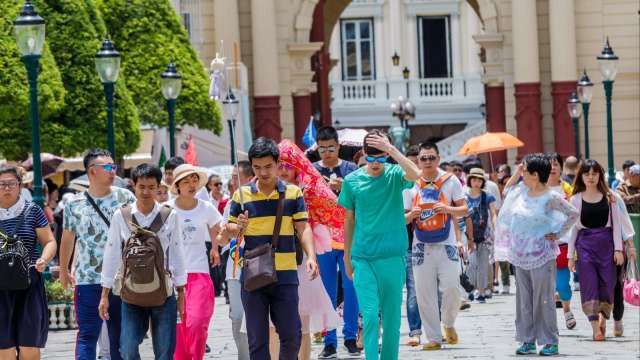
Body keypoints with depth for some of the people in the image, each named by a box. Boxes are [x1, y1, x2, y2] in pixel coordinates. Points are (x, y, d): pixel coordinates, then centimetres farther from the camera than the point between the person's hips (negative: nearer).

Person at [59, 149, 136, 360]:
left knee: (120, 337, 9)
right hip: (88, 280, -1)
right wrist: (63, 271, 21)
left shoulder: (125, 198, 3)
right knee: (87, 336, -4)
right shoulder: (75, 205, 2)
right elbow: (67, 239, 15)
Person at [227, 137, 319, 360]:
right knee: (257, 339, 2)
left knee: (291, 335, 0)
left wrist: (311, 256, -13)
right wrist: (238, 227, -10)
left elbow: (303, 228, 2)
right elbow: (229, 228, 13)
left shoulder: (293, 193, 4)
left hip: (286, 275, 0)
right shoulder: (242, 195, 5)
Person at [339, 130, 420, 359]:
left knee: (391, 315, 7)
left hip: (393, 256, 0)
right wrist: (347, 257, 12)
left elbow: (415, 175, -26)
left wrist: (391, 149, -27)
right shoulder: (352, 181, 3)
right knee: (369, 314, -9)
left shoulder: (394, 175, -2)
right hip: (363, 257, 0)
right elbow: (349, 220, 11)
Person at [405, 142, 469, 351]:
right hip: (422, 246, 1)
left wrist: (448, 209, -16)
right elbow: (404, 219, 8)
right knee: (424, 294, 0)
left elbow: (464, 210, 3)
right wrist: (411, 215, -15)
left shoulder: (450, 181, 1)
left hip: (446, 245, -1)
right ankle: (433, 337, 9)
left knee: (451, 288, -9)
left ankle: (449, 324, 19)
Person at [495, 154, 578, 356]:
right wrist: (516, 172, 12)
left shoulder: (551, 198, -11)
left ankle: (550, 342, 2)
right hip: (520, 255, 6)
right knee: (524, 299, 9)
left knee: (544, 299, -3)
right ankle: (528, 340, 15)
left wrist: (558, 234, -6)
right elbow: (506, 190, 26)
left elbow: (573, 214, -6)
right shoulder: (522, 191, 6)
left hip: (541, 256, -6)